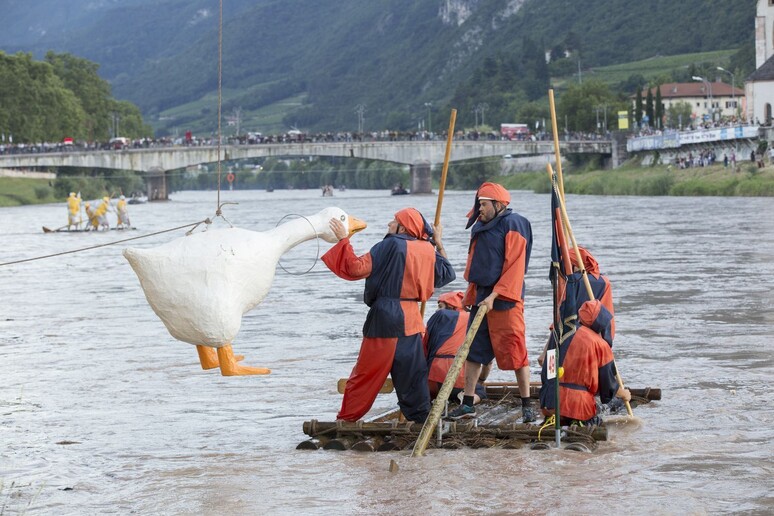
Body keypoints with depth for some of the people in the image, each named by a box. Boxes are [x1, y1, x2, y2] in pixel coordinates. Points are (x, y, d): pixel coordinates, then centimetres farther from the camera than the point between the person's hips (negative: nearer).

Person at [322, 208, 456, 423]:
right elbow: (447, 274, 21)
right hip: (411, 319, 5)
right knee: (412, 370, 12)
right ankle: (420, 415, 9)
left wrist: (343, 240, -12)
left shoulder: (391, 245, -13)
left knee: (366, 371, 2)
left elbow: (357, 268, -18)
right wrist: (439, 245, 24)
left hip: (385, 316, -5)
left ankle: (347, 417, 8)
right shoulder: (427, 250, 5)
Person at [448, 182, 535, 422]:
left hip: (505, 300, -9)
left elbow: (514, 266, -16)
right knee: (473, 351, 8)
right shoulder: (481, 227, 15)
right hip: (482, 297, 9)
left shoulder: (512, 225, -10)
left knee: (514, 352, -5)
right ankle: (468, 404, 13)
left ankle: (527, 405, 3)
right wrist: (470, 294, 18)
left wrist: (494, 296, -21)